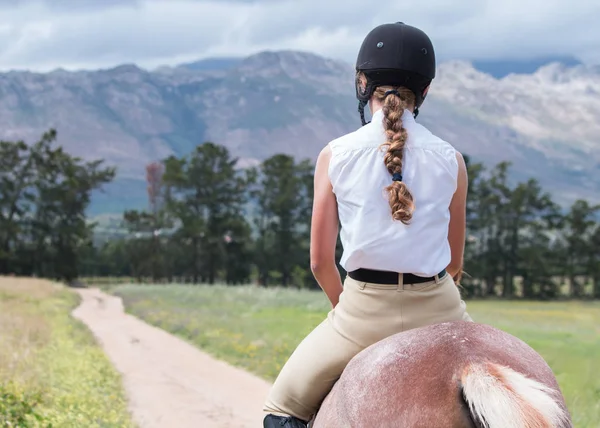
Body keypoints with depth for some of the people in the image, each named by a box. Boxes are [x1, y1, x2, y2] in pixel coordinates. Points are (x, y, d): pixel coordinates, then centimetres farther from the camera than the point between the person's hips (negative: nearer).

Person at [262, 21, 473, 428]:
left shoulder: (335, 155, -2)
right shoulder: (450, 159, 2)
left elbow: (320, 261, 1)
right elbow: (455, 262, 9)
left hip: (364, 307, -2)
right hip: (438, 306, 2)